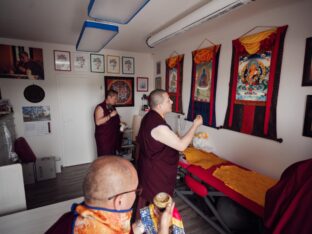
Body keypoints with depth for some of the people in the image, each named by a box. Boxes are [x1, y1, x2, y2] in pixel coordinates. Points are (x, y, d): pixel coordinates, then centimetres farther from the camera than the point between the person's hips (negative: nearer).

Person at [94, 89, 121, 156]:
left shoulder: (112, 107, 12)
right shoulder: (100, 107, -12)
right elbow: (98, 122, -23)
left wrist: (120, 123, 6)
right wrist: (110, 115, -25)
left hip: (113, 136, 8)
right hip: (103, 137, -7)